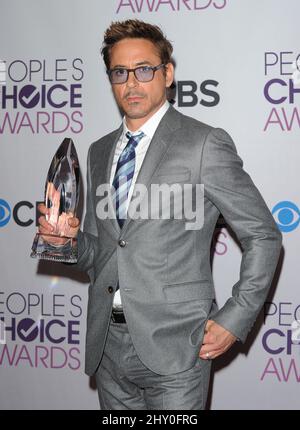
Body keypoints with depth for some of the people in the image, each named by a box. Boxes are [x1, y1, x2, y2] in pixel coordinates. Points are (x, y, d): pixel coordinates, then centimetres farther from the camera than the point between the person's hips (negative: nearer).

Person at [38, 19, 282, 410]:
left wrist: (234, 319, -9)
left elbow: (263, 236, -4)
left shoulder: (205, 144, -7)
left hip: (174, 347, -5)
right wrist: (70, 237, -4)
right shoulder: (99, 152, 12)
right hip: (107, 343, 6)